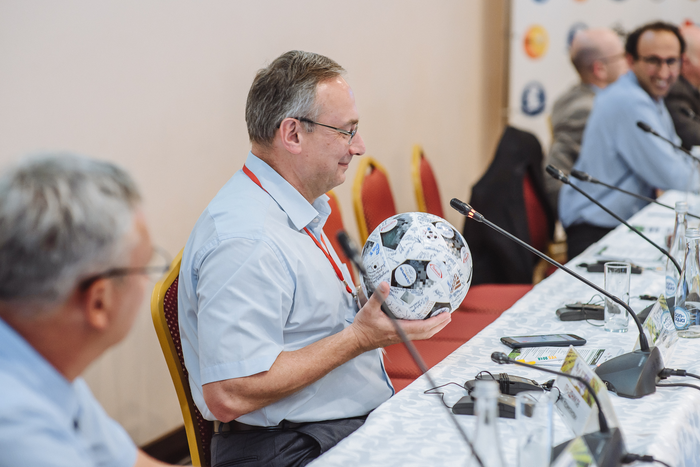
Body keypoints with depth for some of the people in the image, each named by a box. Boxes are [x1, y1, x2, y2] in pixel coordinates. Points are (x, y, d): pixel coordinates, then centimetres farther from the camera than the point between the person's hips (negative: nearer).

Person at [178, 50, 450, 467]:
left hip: (362, 424, 10)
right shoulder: (246, 242, -20)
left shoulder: (299, 212, 14)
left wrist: (385, 308, 7)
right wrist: (359, 337, -20)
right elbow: (228, 396, -27)